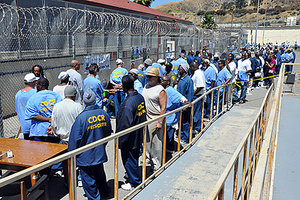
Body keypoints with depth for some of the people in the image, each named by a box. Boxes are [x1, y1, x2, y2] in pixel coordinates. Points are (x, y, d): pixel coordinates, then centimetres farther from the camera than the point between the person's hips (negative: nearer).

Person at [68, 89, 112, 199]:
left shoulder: (81, 117, -22)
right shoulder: (103, 114, -6)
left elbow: (75, 139, -16)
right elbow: (108, 132, 8)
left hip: (85, 156, -6)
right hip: (100, 153, 6)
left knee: (88, 179, 11)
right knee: (100, 174, 26)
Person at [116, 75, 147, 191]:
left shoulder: (128, 103, -29)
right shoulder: (140, 97, -2)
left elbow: (125, 125, -27)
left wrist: (120, 140, -16)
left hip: (130, 138, -9)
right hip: (138, 136, 9)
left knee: (129, 159, 9)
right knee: (134, 158, 25)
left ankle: (134, 183, 23)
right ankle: (132, 176, 44)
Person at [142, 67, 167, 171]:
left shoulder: (161, 90, -15)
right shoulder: (146, 86, 9)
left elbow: (163, 108, -18)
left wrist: (160, 122, -21)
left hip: (155, 120, -8)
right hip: (145, 119, 8)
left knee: (156, 142, 0)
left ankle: (157, 165, 11)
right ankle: (150, 157, 37)